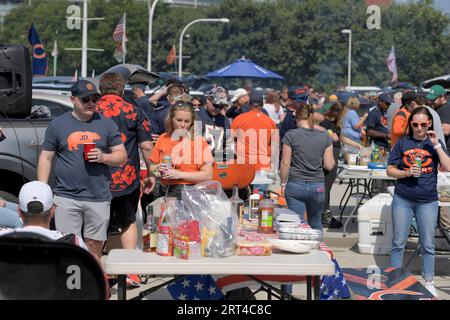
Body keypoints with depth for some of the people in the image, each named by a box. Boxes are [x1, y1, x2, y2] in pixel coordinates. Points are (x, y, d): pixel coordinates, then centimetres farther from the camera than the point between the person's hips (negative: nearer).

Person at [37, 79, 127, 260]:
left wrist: (104, 157, -10)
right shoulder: (58, 124, 7)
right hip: (67, 197, -1)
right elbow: (46, 159, 7)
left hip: (99, 198, 1)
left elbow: (122, 156, 11)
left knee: (94, 247, 4)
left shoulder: (106, 124, 10)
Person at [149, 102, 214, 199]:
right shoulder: (163, 139, 10)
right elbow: (152, 168, 18)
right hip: (166, 193, 4)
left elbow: (208, 175, -6)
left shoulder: (198, 140, -1)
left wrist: (179, 174, -12)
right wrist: (157, 169, -5)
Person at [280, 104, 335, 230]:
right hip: (318, 186, 3)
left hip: (295, 185, -3)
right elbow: (329, 165, 0)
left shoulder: (290, 135, -6)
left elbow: (285, 163, -6)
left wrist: (283, 183, 4)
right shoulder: (324, 137, 1)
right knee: (316, 223, 18)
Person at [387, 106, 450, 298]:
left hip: (427, 201, 0)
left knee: (428, 244, 7)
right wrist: (407, 173, -14)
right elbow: (390, 170, 3)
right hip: (403, 199, 0)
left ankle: (429, 282, 18)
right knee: (398, 242, 5)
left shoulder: (434, 143, 4)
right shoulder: (403, 143, 3)